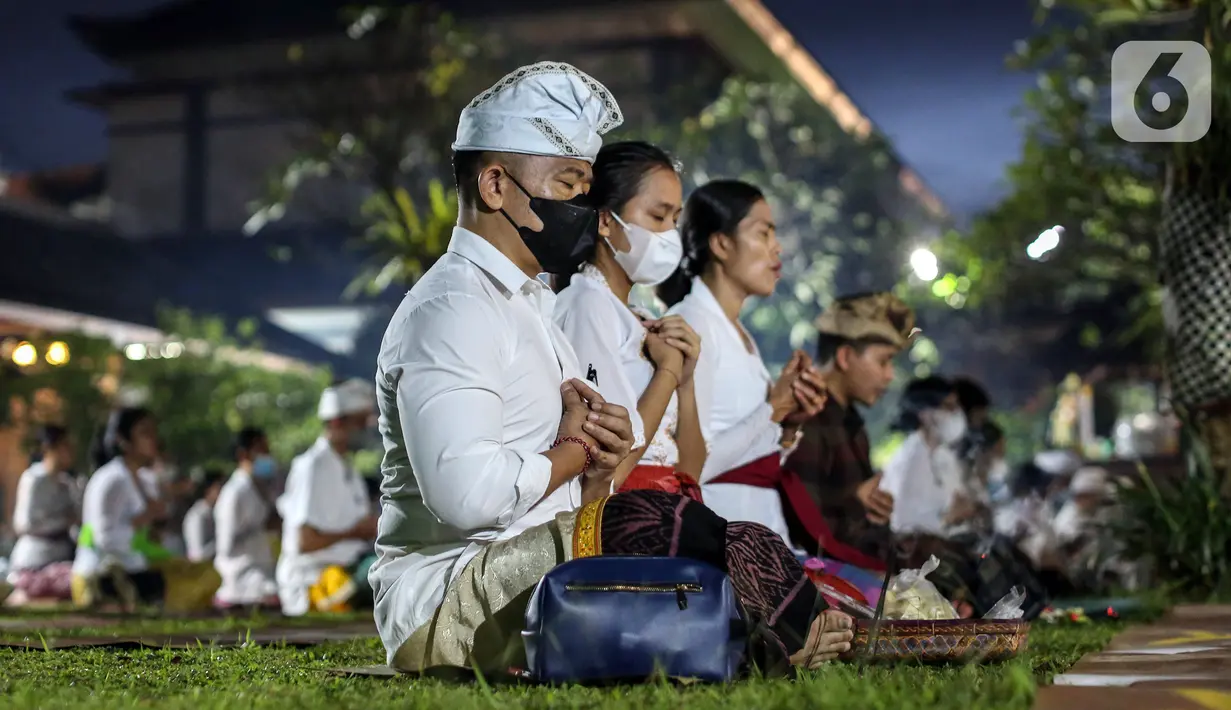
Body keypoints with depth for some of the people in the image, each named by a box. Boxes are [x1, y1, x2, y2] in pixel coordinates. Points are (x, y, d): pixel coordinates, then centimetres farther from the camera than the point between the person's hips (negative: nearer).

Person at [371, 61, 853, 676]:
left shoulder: (531, 307, 22)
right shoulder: (450, 309, -11)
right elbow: (465, 495, -27)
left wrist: (596, 471, -2)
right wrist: (572, 451, -9)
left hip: (533, 571, 10)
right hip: (445, 597, -10)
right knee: (648, 526, -26)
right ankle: (798, 640, -9)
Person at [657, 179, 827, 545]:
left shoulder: (741, 337, 17)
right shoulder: (690, 325, -9)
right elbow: (689, 466, -19)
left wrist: (789, 426, 2)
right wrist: (773, 409, -11)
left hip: (764, 525, 8)